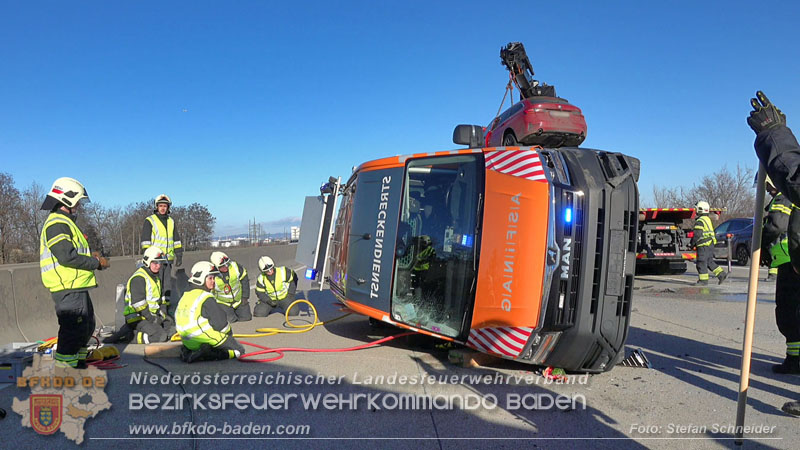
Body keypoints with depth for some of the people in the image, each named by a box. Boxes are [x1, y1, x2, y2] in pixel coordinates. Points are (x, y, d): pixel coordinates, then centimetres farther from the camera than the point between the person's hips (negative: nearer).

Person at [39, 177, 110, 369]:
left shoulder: (64, 222, 22)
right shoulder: (57, 223, -14)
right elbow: (66, 256, -24)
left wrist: (89, 255, 11)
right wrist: (97, 263, -15)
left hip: (77, 288, 11)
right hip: (68, 288, -11)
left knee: (86, 327, 21)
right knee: (74, 331, -9)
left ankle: (78, 364, 34)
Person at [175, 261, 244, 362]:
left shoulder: (185, 296, 7)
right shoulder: (206, 298, -18)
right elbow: (220, 323, -17)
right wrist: (229, 332, 5)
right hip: (206, 341, -8)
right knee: (239, 350, 4)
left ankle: (189, 352, 7)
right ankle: (206, 355, -15)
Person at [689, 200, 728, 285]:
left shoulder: (699, 221, -16)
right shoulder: (708, 219, 16)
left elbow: (697, 235, -21)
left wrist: (691, 243, -9)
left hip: (703, 245, -10)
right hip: (710, 244, 10)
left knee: (701, 263, -2)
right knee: (709, 262, 17)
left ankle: (703, 280, 2)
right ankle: (721, 274, 13)